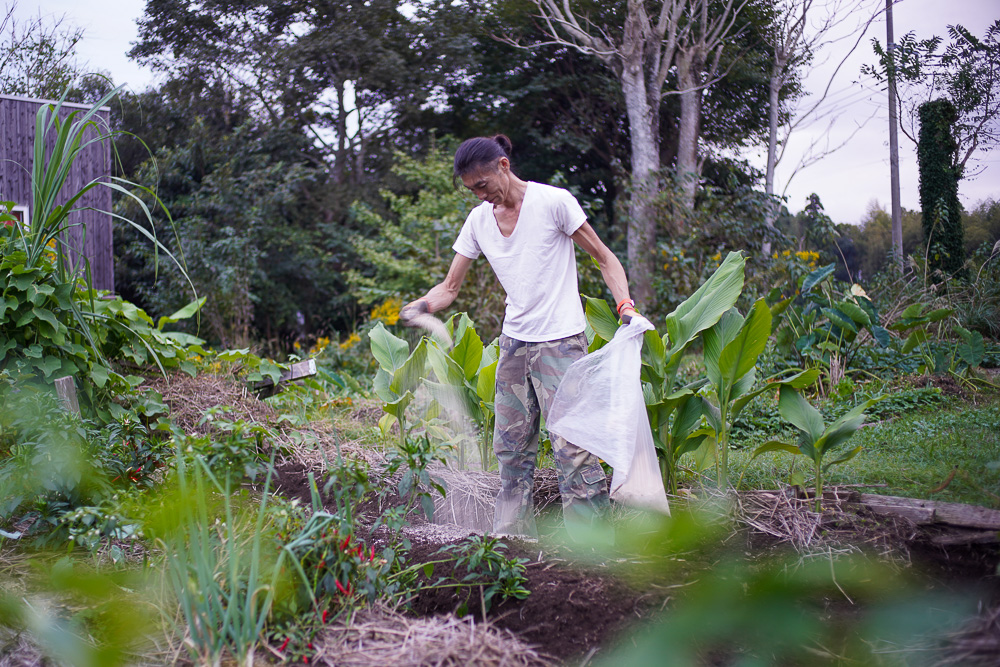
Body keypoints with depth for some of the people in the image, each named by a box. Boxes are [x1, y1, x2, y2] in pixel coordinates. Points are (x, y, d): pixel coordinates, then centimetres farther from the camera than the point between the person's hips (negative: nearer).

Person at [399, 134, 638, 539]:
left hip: (561, 342, -6)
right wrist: (422, 306, -10)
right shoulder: (479, 220, 7)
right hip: (513, 343, 6)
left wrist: (625, 305, -17)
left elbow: (604, 258, -2)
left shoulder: (554, 202, -9)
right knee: (510, 448, 8)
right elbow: (449, 287, 11)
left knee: (571, 446, -12)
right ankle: (510, 538, 18)